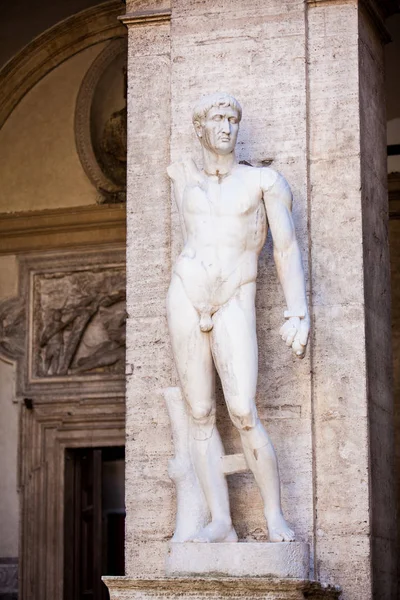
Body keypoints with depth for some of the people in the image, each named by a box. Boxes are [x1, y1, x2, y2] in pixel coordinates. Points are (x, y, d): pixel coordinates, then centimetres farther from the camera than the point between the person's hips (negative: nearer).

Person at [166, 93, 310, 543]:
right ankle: (220, 522, -3)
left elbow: (287, 249, 0)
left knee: (243, 414, -16)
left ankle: (275, 517, -6)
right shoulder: (184, 177, 14)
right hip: (186, 298, 3)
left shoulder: (265, 181, 5)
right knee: (200, 415, -2)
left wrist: (298, 313, -8)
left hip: (234, 305, -3)